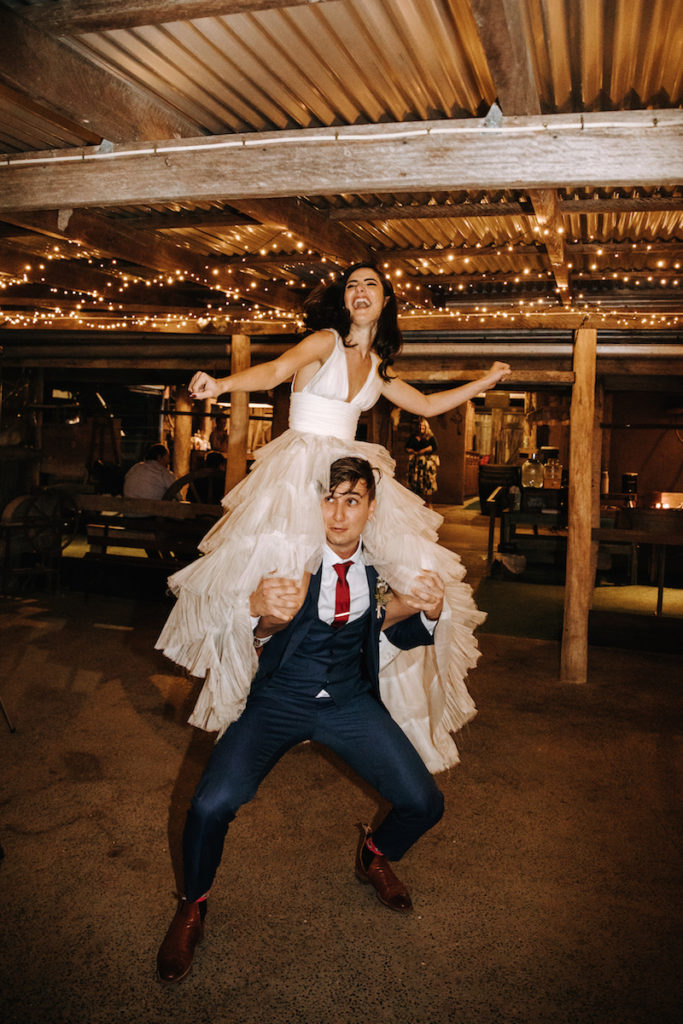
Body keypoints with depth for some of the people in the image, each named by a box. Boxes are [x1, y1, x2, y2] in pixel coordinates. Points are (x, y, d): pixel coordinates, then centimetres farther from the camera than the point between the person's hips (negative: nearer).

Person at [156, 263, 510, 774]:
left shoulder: (378, 366, 15)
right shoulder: (325, 341, -2)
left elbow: (427, 405, 27)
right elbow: (276, 370, -18)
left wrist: (485, 382, 30)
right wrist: (223, 384, -37)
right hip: (298, 473, -5)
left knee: (408, 581, -1)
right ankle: (254, 702, 12)